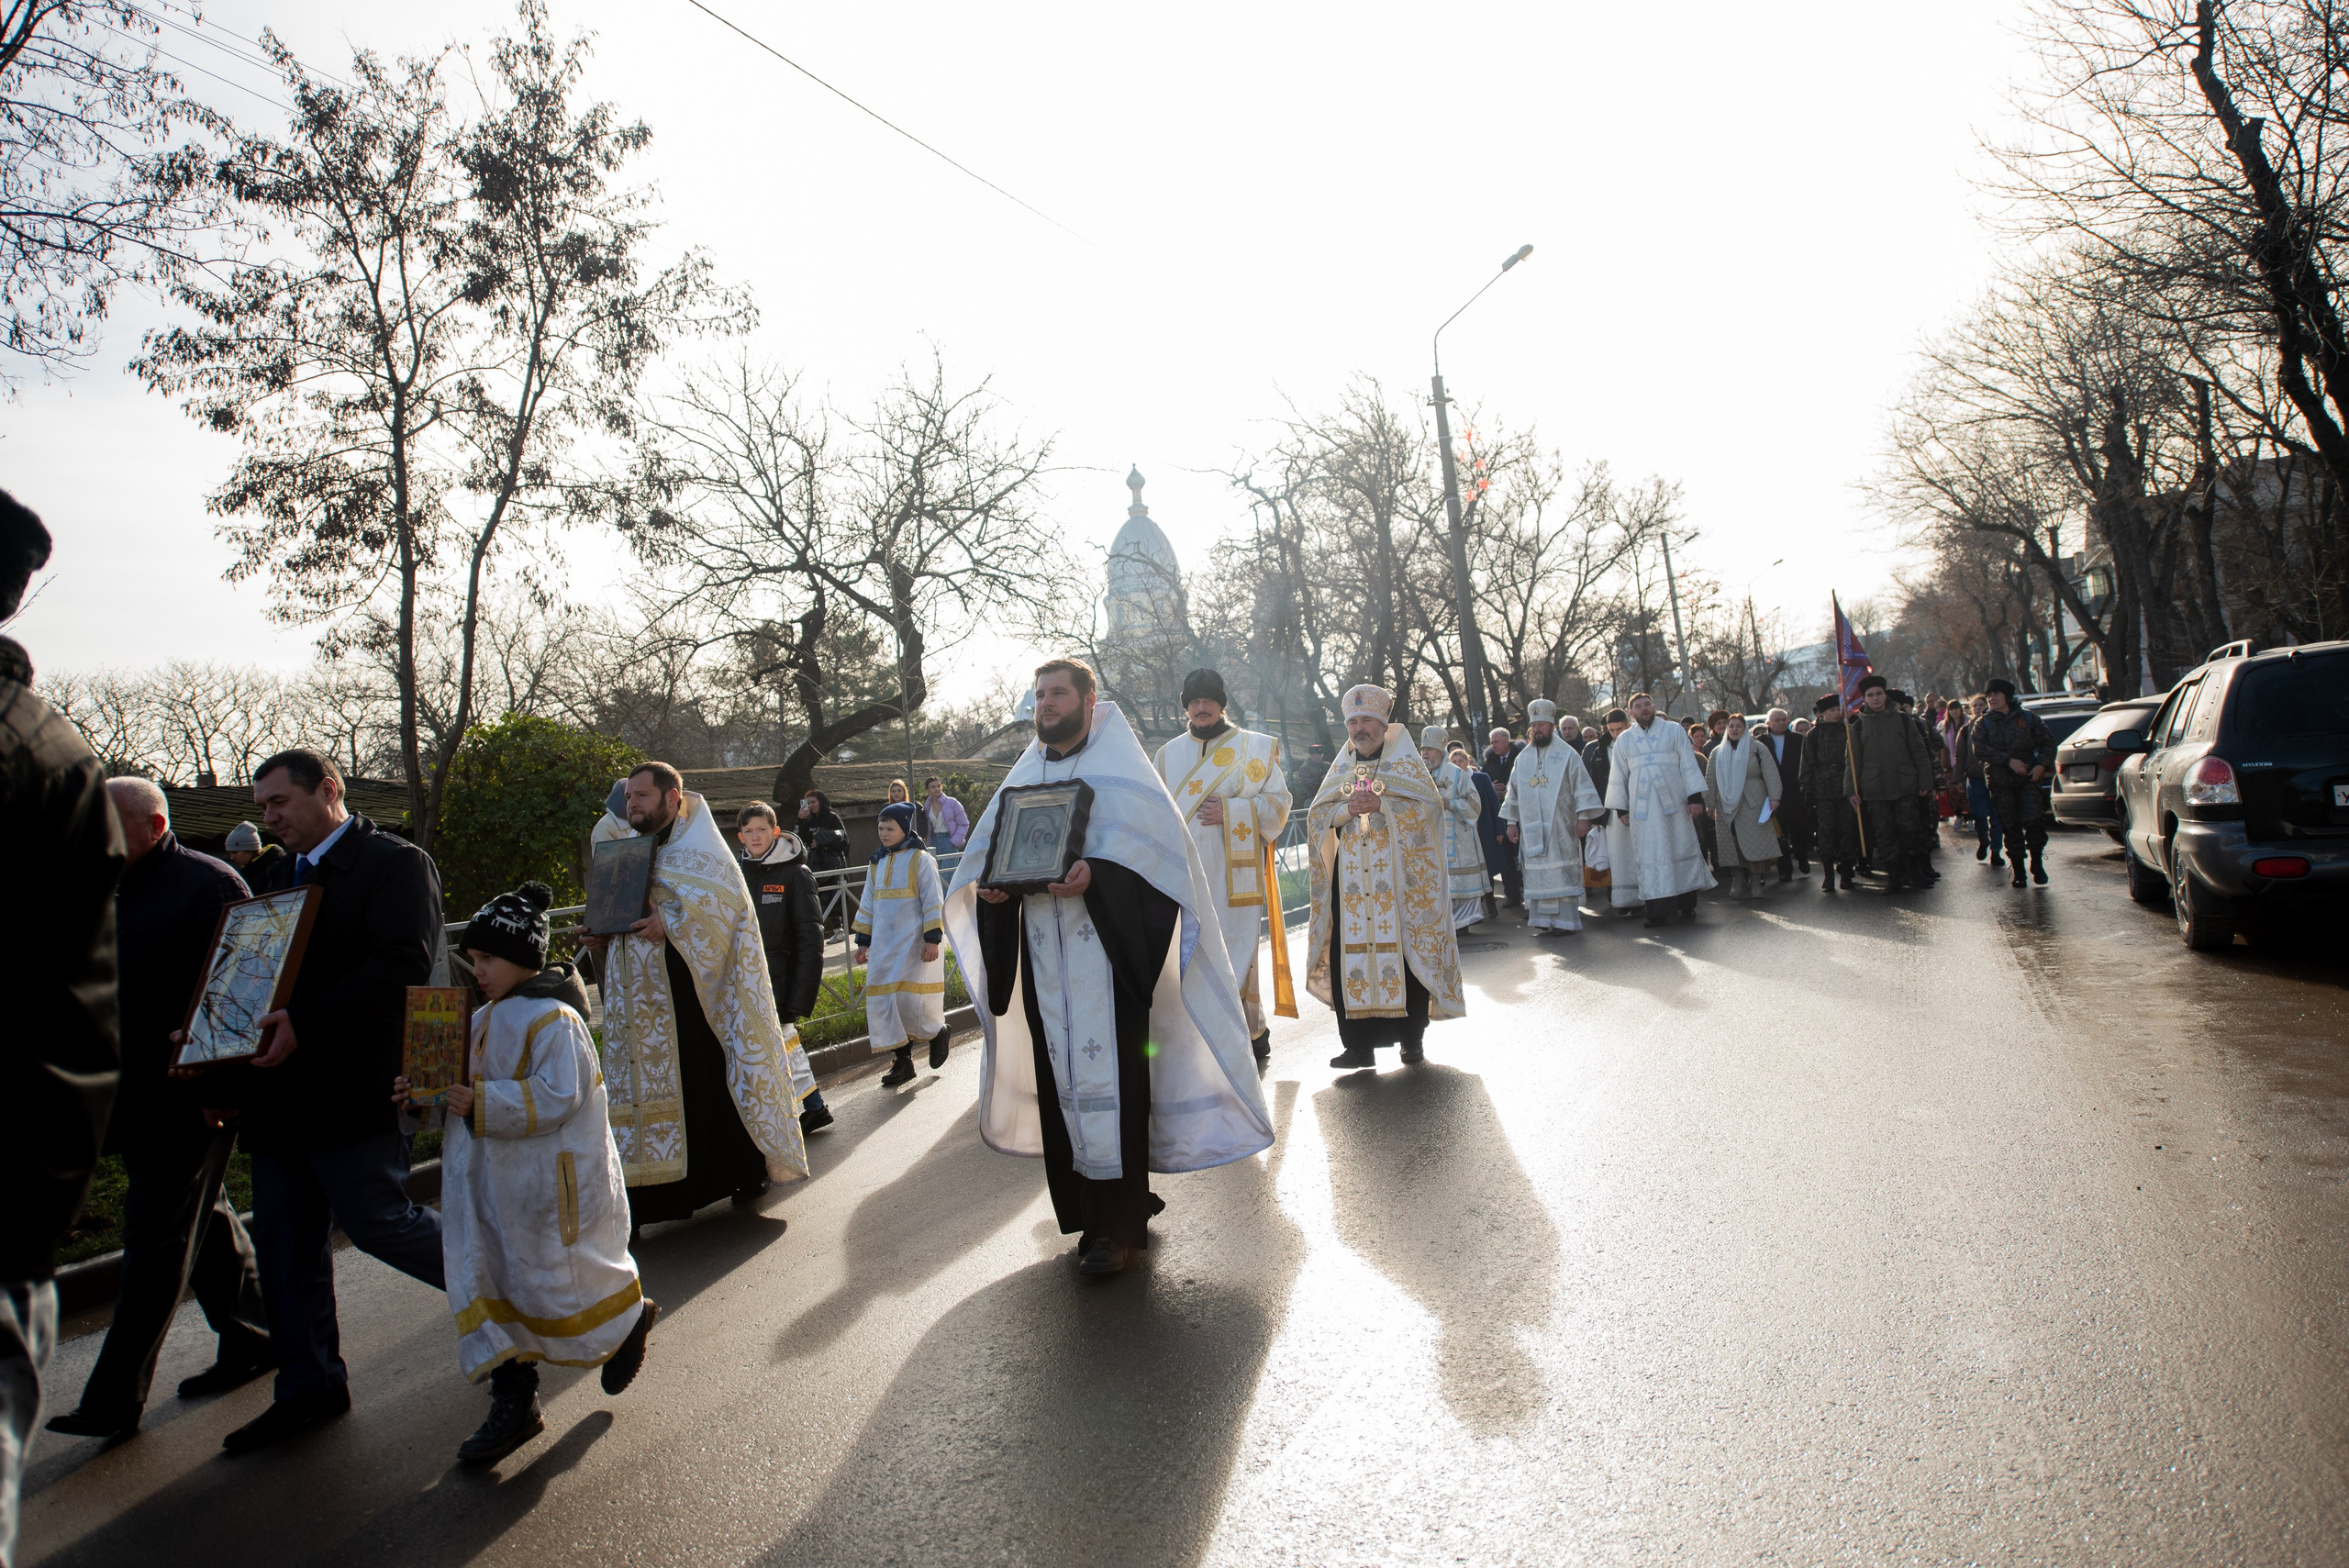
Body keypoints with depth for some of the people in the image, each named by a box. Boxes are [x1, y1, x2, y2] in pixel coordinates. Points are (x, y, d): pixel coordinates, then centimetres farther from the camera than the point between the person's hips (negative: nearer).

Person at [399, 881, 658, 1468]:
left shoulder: (554, 1019, -17)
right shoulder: (485, 1020, 10)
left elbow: (555, 1097, -24)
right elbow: (473, 1088, 18)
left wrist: (482, 1104, -28)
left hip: (554, 1183, -8)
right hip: (496, 1184, 8)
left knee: (558, 1281, 4)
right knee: (493, 1284, 8)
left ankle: (633, 1316, 33)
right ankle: (514, 1403, 17)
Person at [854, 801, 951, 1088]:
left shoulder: (920, 860, -6)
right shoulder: (876, 864, 13)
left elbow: (933, 902, -8)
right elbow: (867, 905, 18)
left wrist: (932, 939, -14)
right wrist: (863, 941, 15)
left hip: (913, 944, -6)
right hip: (883, 945, 6)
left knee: (909, 999, -12)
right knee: (882, 1001, 3)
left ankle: (938, 1031, 18)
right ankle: (902, 1062, 12)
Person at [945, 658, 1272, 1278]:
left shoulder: (1116, 764, 2)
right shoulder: (1025, 774, 19)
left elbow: (1146, 835, -11)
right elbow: (989, 844, 16)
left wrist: (1095, 873, -27)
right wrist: (990, 885, -6)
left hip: (1106, 942, -5)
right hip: (1042, 947, 5)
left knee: (1107, 1067, -7)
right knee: (1061, 1069, 6)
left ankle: (1119, 1221, 0)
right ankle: (1088, 1207, 18)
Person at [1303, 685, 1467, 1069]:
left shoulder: (1407, 763, 6)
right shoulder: (1340, 769, 16)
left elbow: (1430, 808, -6)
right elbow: (1316, 817, 8)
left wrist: (1382, 805, -17)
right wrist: (1349, 809, -11)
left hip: (1399, 876, -3)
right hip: (1350, 880, 3)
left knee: (1405, 951, -4)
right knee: (1348, 953, -3)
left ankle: (1412, 1037, 10)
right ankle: (1358, 1044, 3)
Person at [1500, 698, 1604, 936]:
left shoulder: (1567, 754, 0)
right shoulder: (1523, 759, 13)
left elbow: (1583, 785, -4)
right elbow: (1514, 793, 18)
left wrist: (1583, 816, -11)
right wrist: (1512, 822, 16)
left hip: (1560, 828, -4)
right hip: (1533, 830, 4)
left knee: (1563, 871, -4)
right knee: (1538, 874, 2)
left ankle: (1566, 920, 0)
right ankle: (1544, 922, 4)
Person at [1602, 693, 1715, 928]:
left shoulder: (1674, 730, 7)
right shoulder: (1624, 740, 11)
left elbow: (1688, 764, 3)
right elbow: (1618, 776, 12)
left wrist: (1695, 796, -5)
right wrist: (1621, 808, 7)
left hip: (1673, 801, -1)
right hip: (1642, 806, 1)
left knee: (1681, 849, 2)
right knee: (1651, 855, -3)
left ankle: (1686, 904, 13)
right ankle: (1658, 910, -4)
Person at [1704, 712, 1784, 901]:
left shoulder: (1757, 748, 5)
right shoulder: (1717, 753, 13)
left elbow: (1771, 774, -2)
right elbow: (1710, 780, 14)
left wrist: (1774, 797, -12)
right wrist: (1710, 803, 8)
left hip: (1753, 805, -3)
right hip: (1727, 806, 3)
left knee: (1755, 843, -8)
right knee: (1732, 844, -1)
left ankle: (1755, 882, -3)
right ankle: (1738, 883, 4)